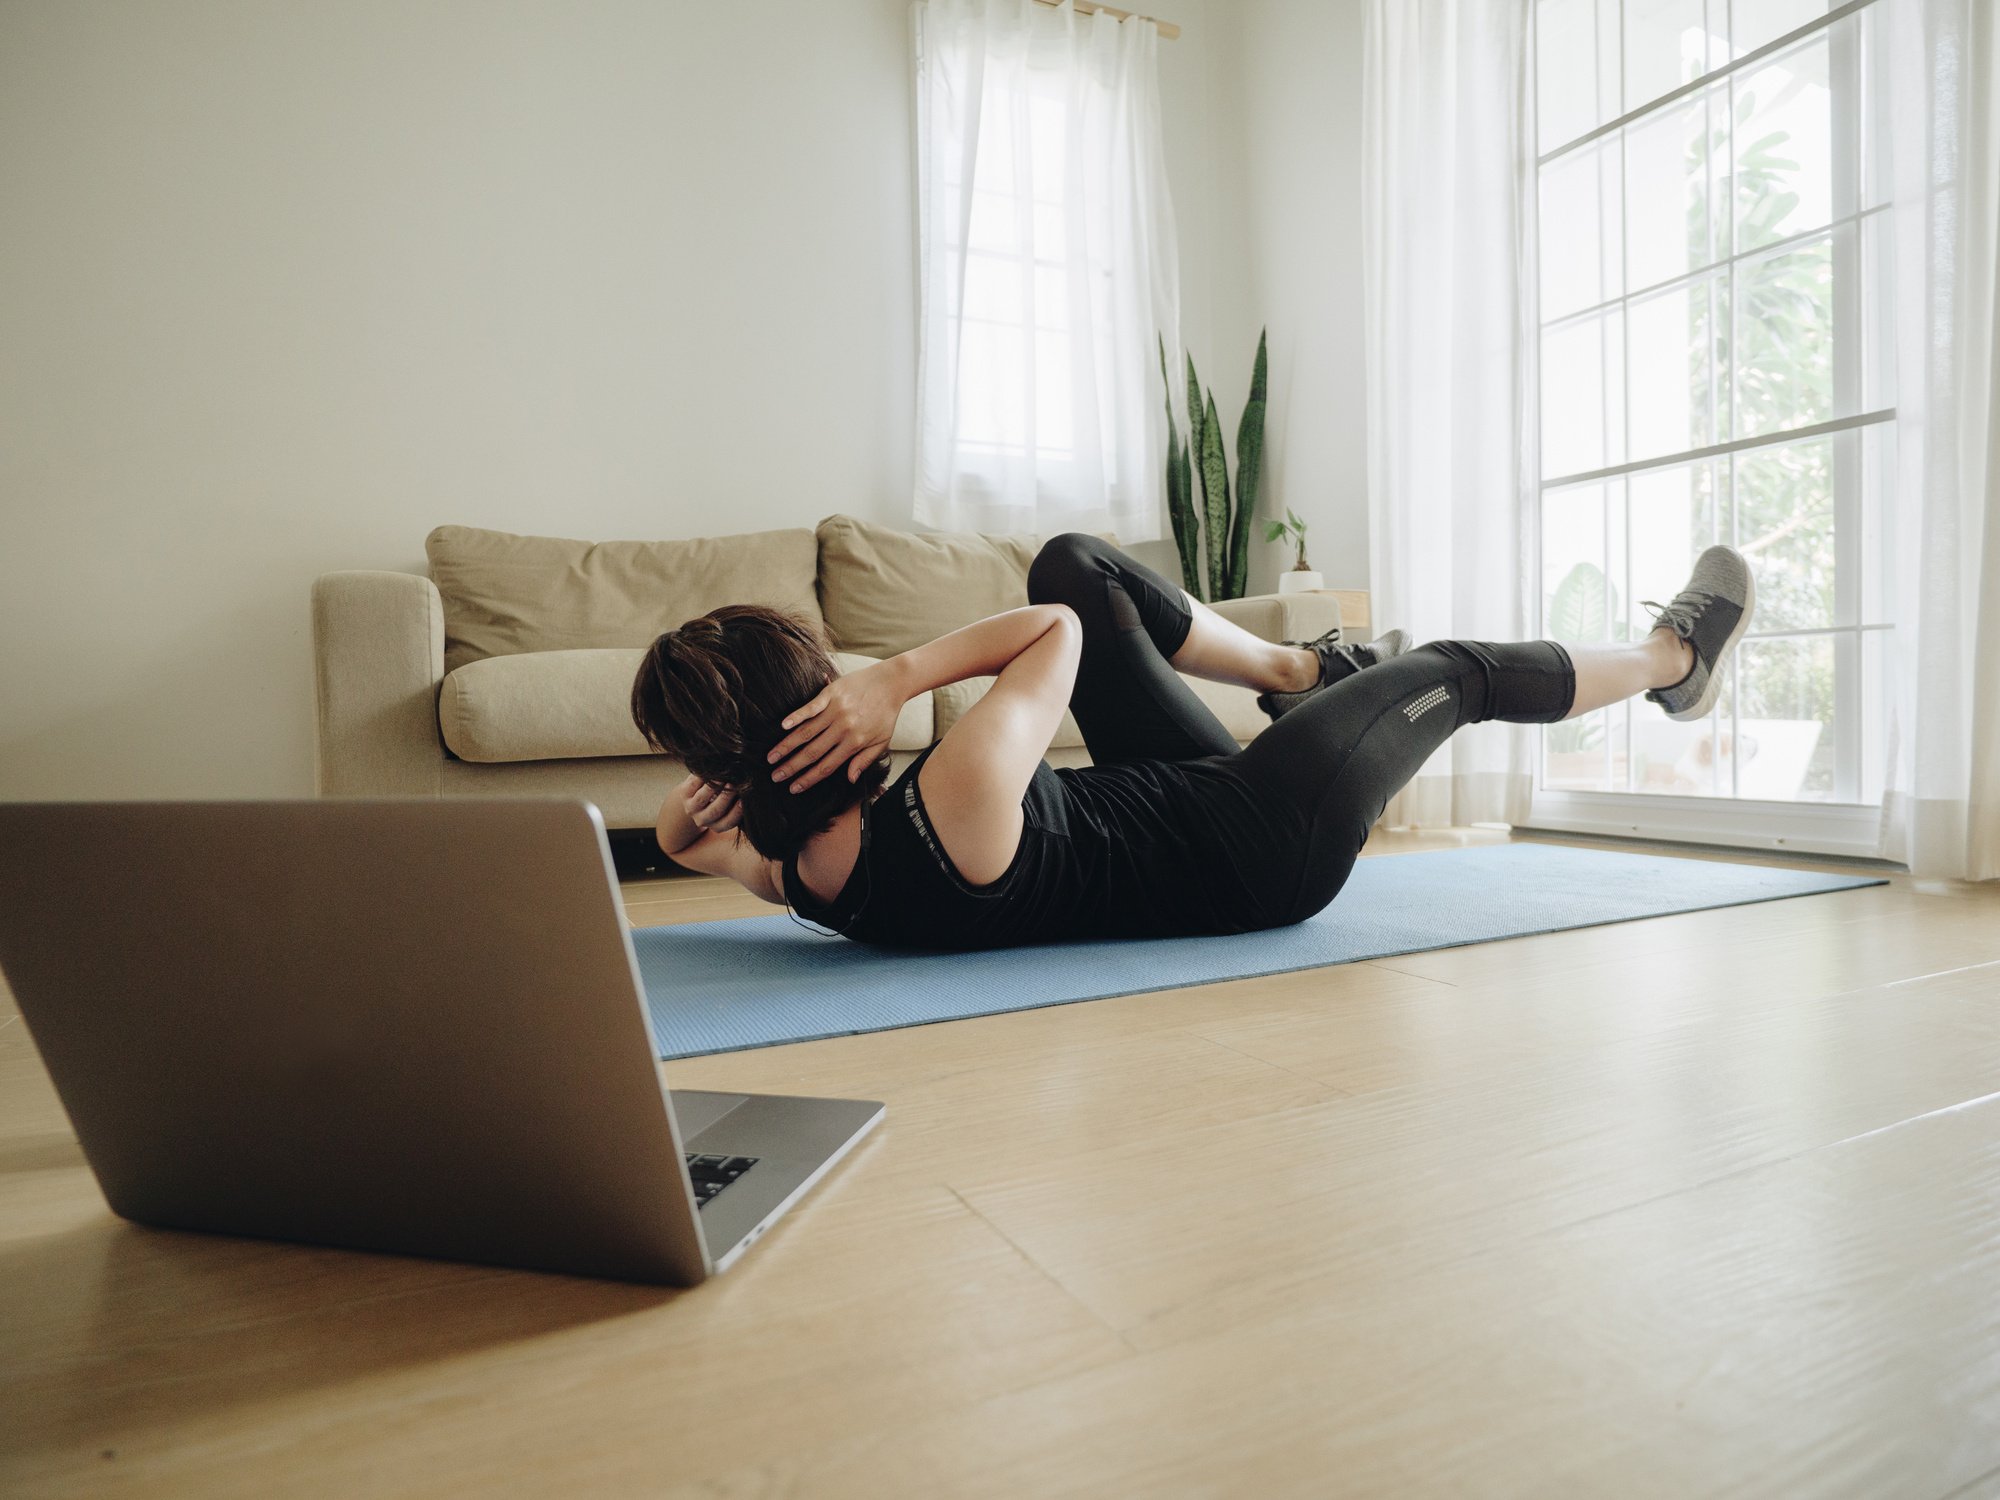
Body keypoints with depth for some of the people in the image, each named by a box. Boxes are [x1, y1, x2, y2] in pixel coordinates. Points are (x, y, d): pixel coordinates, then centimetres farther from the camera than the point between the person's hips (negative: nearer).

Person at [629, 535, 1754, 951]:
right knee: (1456, 668, 11)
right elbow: (1056, 633, -23)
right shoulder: (954, 806, -38)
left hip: (1159, 796, 7)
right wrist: (897, 676, -29)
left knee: (1075, 563, 10)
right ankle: (1673, 657, 43)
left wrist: (691, 830, -12)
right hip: (1261, 845, -7)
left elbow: (696, 835, 10)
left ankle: (1304, 668, 28)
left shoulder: (799, 872, -14)